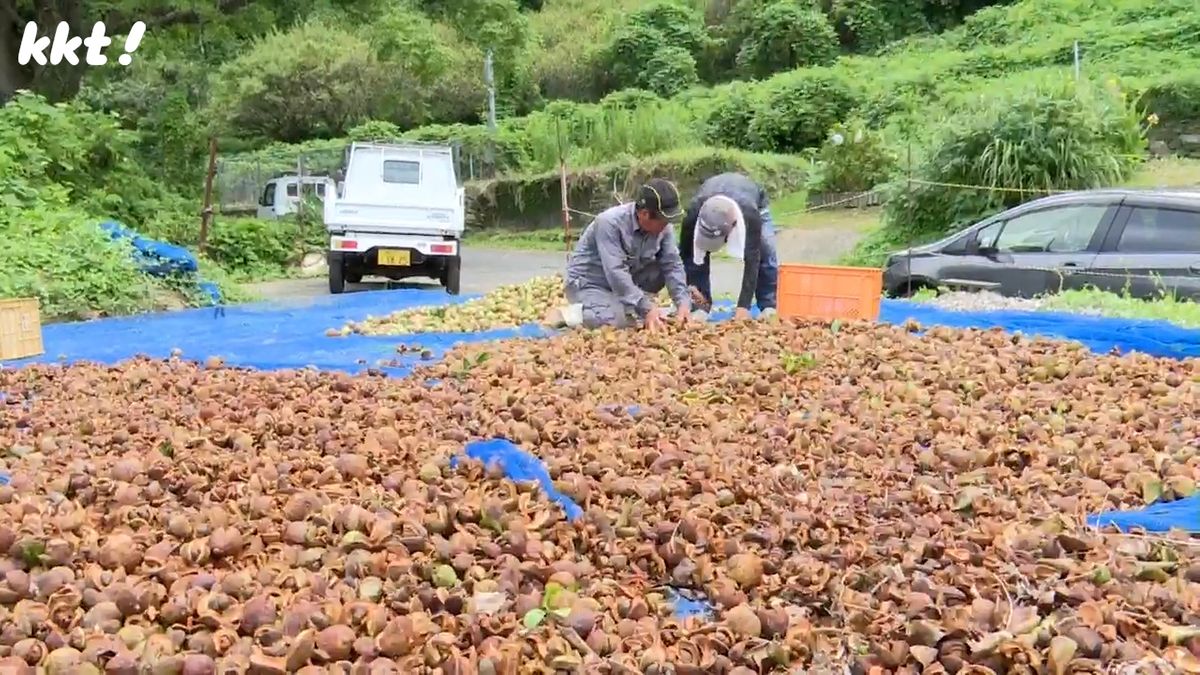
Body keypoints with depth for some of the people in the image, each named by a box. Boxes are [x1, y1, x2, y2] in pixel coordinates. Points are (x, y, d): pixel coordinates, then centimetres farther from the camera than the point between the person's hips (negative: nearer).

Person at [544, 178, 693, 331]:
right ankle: (563, 314, -11)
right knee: (619, 319, -33)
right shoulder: (610, 223, -30)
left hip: (626, 282, 6)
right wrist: (646, 309, -41)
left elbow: (673, 265, -11)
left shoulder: (663, 227, -11)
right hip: (587, 283, -6)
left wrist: (683, 303, -28)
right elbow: (615, 273, -37)